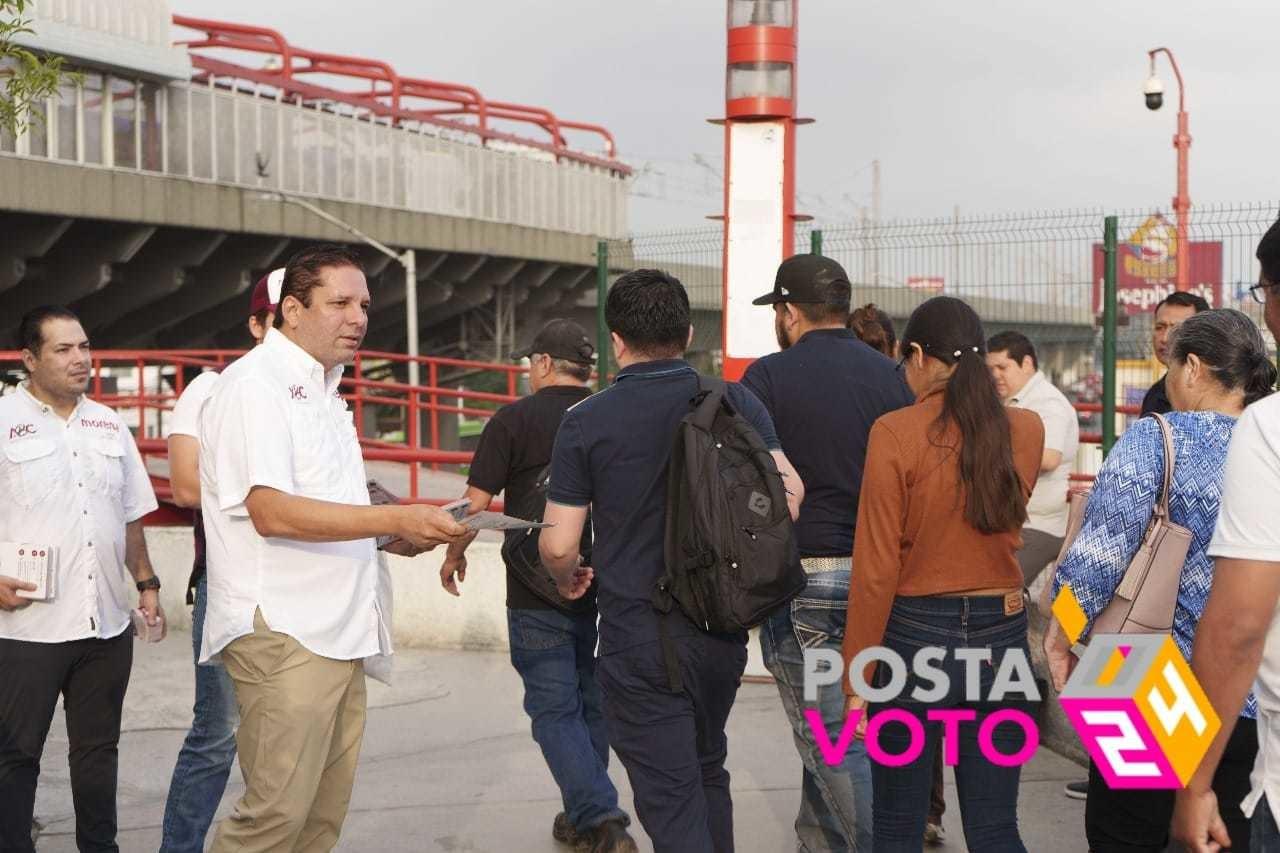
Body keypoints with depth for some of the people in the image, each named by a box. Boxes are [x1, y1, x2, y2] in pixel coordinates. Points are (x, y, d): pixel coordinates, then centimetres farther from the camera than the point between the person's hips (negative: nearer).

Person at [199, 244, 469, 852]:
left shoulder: (322, 390, 20)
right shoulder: (255, 384, -10)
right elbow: (272, 511, -21)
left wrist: (401, 534, 13)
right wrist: (394, 518, -22)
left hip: (337, 632, 9)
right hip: (283, 635, -9)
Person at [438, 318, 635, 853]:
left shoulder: (515, 419, -8)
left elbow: (477, 503, -10)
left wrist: (454, 554, 8)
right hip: (605, 587, 5)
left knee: (554, 709, 3)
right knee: (593, 702, 17)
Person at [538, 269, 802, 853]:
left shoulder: (586, 421, -8)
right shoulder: (735, 402, 0)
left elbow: (558, 544, -8)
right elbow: (789, 488, -1)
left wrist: (568, 579, 14)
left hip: (637, 637, -4)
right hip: (723, 629, 4)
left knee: (670, 800, 1)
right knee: (707, 772, 25)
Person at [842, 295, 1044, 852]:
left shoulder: (895, 433, -12)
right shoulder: (1026, 430, 0)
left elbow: (876, 571, -13)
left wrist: (856, 680, -6)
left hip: (915, 635, -3)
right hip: (1002, 638, 4)